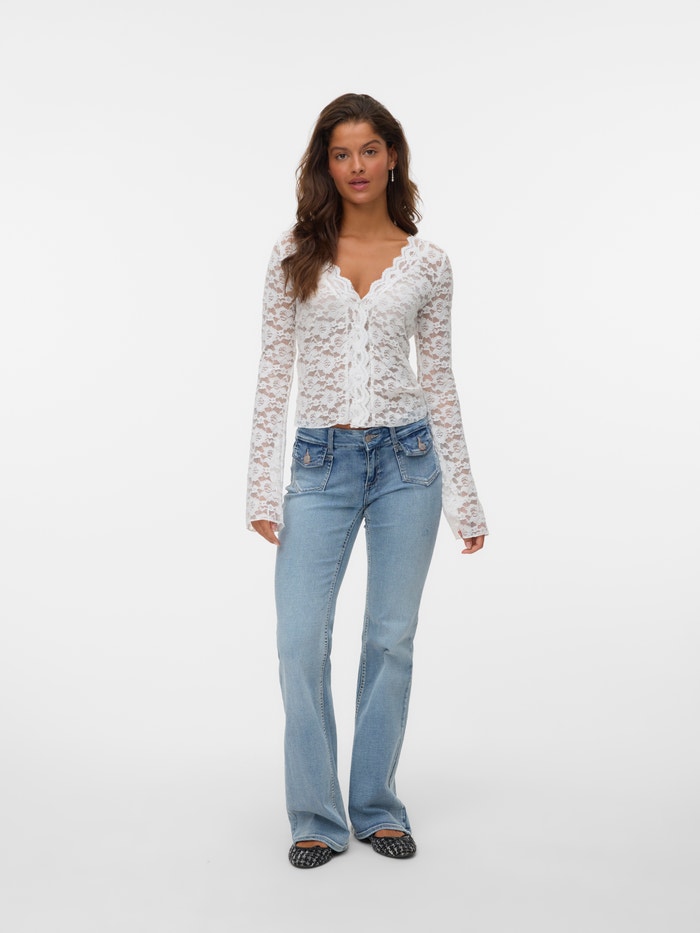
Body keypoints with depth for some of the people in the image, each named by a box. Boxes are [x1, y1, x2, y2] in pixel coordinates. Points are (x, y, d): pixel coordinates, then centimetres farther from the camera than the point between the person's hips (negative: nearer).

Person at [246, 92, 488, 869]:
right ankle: (317, 815, 13)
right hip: (321, 463, 0)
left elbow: (438, 378, 7)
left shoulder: (427, 264, 4)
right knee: (301, 640, -5)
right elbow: (274, 374, 1)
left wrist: (463, 495, 6)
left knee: (391, 639, 7)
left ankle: (377, 808, 24)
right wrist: (262, 486, -5)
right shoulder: (294, 256, 2)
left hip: (406, 460, 1)